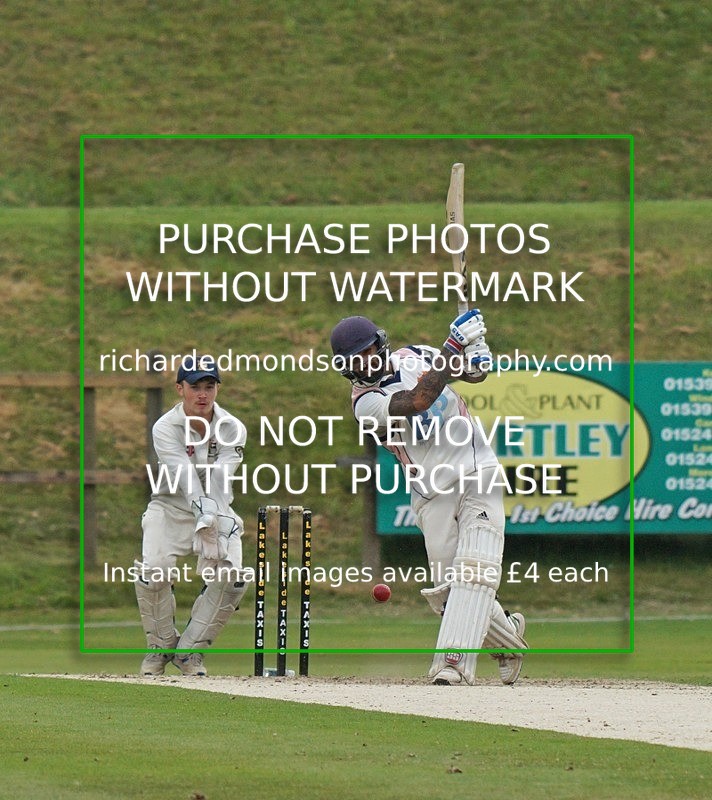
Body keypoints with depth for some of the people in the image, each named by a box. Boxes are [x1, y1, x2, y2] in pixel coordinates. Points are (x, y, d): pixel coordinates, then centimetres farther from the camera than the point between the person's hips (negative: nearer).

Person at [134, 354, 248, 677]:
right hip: (171, 508, -2)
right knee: (153, 571, -27)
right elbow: (185, 475, -31)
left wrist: (214, 527, -38)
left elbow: (220, 481, -23)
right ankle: (161, 647, -2)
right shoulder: (165, 429, -16)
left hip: (217, 511, 2)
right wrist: (205, 518, -46)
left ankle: (189, 650, -1)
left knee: (232, 576, -20)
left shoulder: (232, 429, -10)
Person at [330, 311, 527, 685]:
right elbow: (419, 400, -24)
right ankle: (508, 634, 23)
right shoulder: (366, 402, -7)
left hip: (479, 477, 1)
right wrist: (455, 346, -24)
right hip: (433, 496, -1)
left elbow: (475, 374, 19)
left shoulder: (416, 356, 7)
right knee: (449, 589, -5)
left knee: (474, 571, -17)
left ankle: (453, 662, -26)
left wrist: (476, 361, -6)